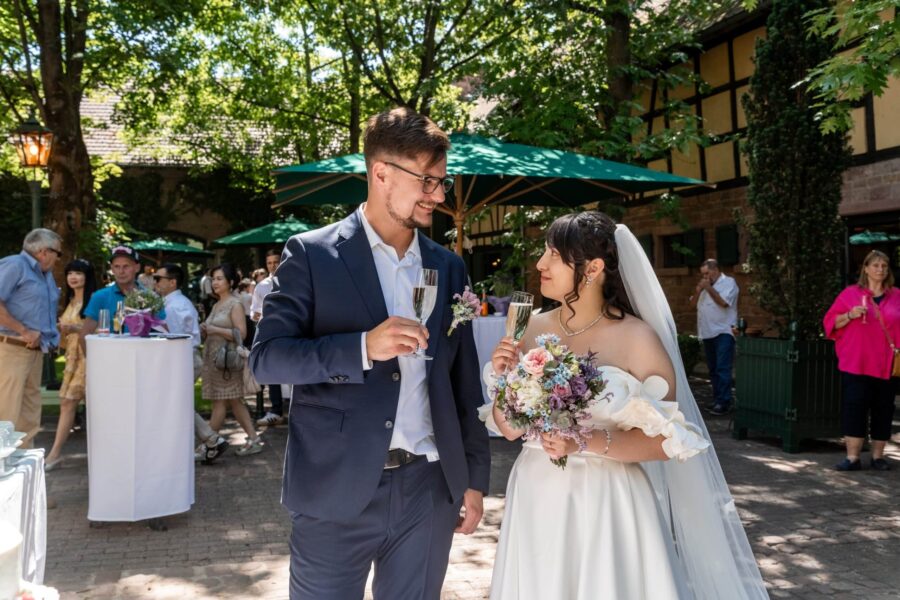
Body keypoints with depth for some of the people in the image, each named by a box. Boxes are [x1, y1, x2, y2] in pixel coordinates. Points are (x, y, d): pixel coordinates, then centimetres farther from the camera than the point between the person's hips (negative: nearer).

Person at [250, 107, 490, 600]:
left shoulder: (448, 267, 9)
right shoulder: (311, 254, -4)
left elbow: (464, 378, 12)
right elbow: (265, 357, -8)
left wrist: (474, 478, 11)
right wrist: (361, 347, -22)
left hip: (428, 490, 4)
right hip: (337, 489, -3)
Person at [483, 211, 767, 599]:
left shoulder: (636, 337, -13)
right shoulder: (534, 329, 0)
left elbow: (666, 439, -13)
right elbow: (510, 428, 5)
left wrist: (588, 442, -23)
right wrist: (502, 380, -12)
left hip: (607, 505, -4)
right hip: (538, 499, 5)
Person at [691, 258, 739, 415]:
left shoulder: (729, 282, -4)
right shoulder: (705, 285, 19)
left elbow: (723, 302, -18)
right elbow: (694, 303, 15)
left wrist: (709, 288, -12)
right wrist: (698, 290, -1)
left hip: (723, 333, -8)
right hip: (708, 333, 8)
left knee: (722, 369, -11)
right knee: (713, 369, 11)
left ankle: (723, 403, -12)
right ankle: (717, 400, 17)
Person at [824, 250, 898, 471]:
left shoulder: (896, 297, 9)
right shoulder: (851, 293, 4)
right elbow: (832, 322, 3)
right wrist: (850, 315, -15)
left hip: (887, 365, 2)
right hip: (856, 364, -2)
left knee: (883, 410, 6)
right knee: (854, 408, -5)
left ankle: (878, 456, 17)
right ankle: (852, 457, -1)